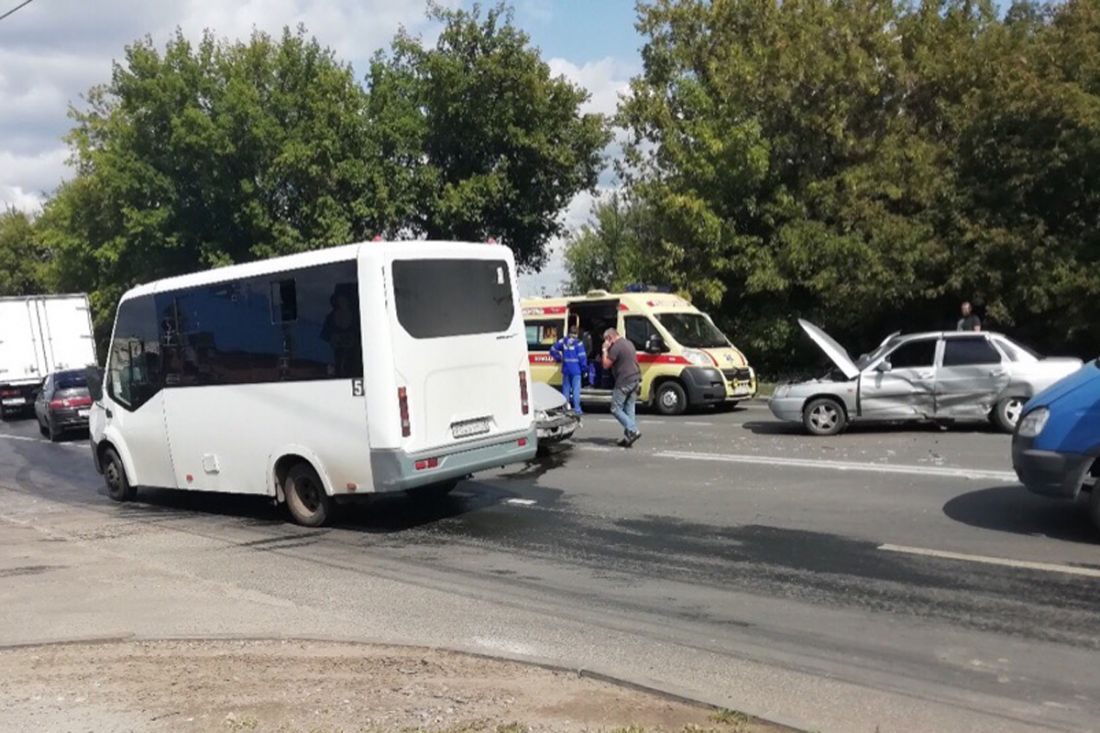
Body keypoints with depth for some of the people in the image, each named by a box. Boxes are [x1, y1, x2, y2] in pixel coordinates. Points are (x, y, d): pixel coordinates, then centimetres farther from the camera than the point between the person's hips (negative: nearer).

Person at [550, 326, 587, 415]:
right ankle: (577, 409, -3)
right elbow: (582, 357, -12)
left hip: (566, 370, 5)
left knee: (566, 389, 12)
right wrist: (584, 368, -1)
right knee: (576, 390, -2)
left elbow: (553, 350, 7)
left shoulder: (563, 341, 4)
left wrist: (559, 358, 17)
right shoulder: (578, 343, -10)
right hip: (576, 370, -4)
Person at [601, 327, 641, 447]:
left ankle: (633, 431, -12)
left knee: (616, 409, -2)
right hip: (635, 380, 9)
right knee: (629, 409, 10)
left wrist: (605, 350, -2)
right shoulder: (629, 343, 17)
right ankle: (628, 436, 9)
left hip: (624, 382, -9)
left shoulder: (616, 347, -13)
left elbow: (606, 365, -11)